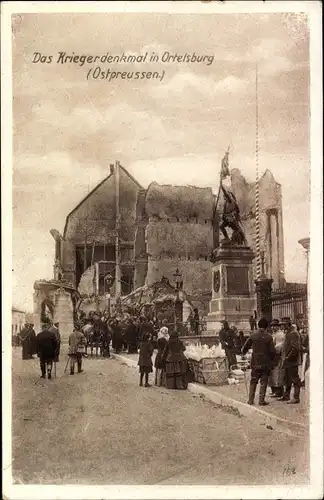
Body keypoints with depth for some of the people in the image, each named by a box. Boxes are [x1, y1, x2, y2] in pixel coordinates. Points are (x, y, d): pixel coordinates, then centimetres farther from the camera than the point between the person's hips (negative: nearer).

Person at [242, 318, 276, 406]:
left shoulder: (253, 335, -3)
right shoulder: (268, 337, -8)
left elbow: (245, 347, 2)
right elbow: (272, 351, -7)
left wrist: (243, 353, 23)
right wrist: (271, 359, 12)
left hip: (255, 362, 2)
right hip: (265, 362, -2)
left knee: (253, 381, 12)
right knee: (263, 382, 6)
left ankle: (251, 400, 12)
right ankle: (261, 400, 5)